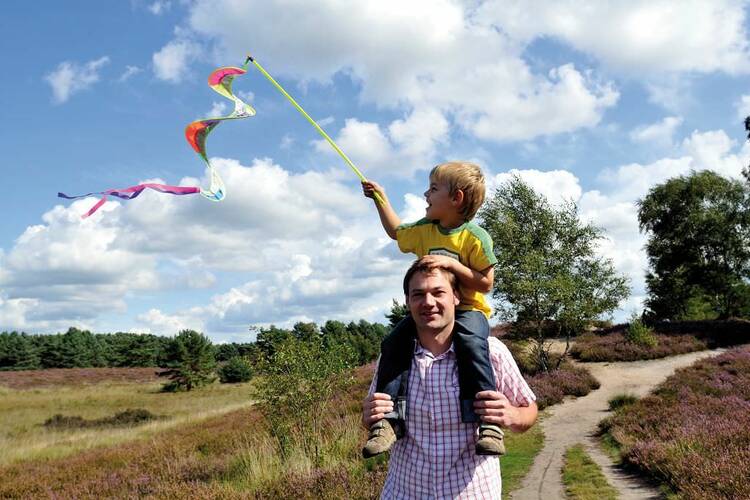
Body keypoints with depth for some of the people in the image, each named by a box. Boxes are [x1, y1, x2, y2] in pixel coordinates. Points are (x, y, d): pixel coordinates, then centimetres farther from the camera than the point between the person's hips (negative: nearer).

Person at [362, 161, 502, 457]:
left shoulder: (475, 236, -11)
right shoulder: (424, 230, 7)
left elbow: (486, 283, -13)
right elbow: (396, 231, 29)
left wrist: (451, 263, -24)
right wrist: (380, 199, 26)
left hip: (467, 309, -5)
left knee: (471, 345, -38)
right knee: (393, 344, -17)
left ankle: (488, 422, -34)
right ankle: (388, 421, -17)